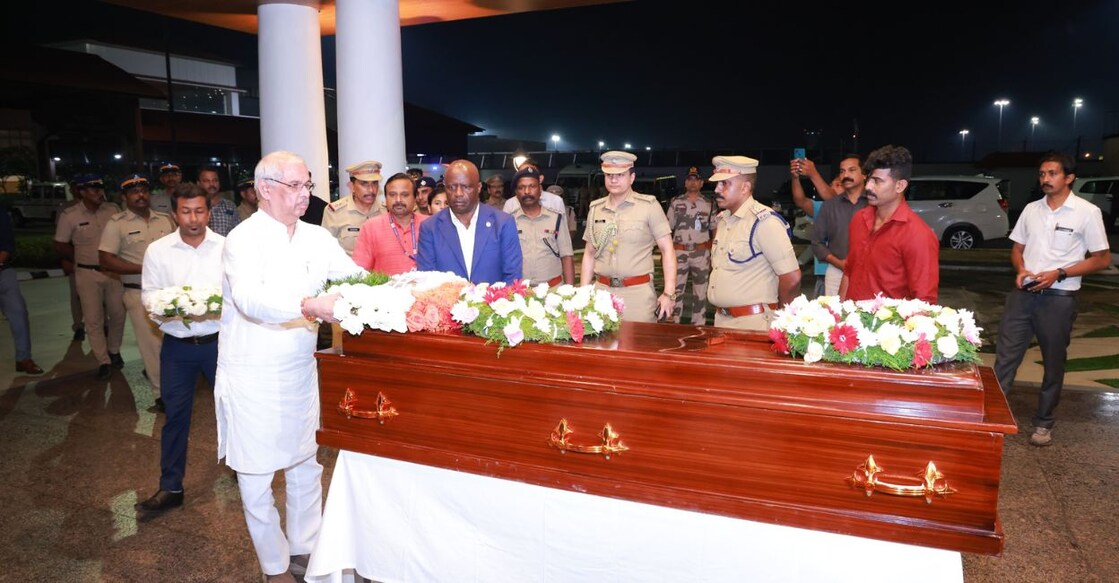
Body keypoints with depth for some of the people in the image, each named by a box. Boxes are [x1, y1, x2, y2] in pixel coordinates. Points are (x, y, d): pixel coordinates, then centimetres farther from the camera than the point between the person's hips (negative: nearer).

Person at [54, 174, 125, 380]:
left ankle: (114, 351, 31)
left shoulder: (113, 210, -2)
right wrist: (84, 258, -1)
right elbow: (60, 246, 1)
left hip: (114, 271, 2)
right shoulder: (69, 215, -7)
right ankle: (103, 362, 12)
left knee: (118, 314, 10)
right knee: (94, 319, 3)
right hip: (88, 274, -2)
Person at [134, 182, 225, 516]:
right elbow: (149, 296, 0)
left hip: (218, 341, -1)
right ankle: (170, 488, 21)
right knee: (175, 415, 9)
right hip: (177, 346, 1)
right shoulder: (157, 251, 1)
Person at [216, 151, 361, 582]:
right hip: (252, 375, -5)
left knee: (306, 465, 17)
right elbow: (250, 299, -31)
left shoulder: (317, 238, 3)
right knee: (257, 476, 8)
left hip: (300, 370, 5)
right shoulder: (244, 239, -14)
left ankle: (305, 547, 37)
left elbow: (356, 277, -1)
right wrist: (309, 306, -46)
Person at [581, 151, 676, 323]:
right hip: (602, 291, 4)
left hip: (638, 292, -3)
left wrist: (669, 293, -10)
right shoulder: (595, 209, 9)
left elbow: (667, 250, -4)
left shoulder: (649, 205, -3)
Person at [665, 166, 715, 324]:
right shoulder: (675, 202, 4)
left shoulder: (709, 204, 6)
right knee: (675, 289, 1)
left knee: (700, 291, 7)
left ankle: (698, 325, 15)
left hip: (701, 253, 1)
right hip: (679, 252, -1)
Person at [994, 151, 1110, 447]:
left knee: (1053, 363, 9)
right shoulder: (1031, 209, 8)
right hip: (1023, 294, 4)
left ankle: (1044, 422, 22)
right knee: (1005, 355, 2)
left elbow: (1102, 259, -4)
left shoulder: (1087, 212, -6)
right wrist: (1020, 270, -6)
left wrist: (1058, 274, -16)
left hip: (1058, 298, -3)